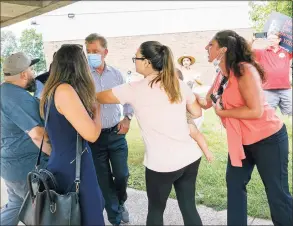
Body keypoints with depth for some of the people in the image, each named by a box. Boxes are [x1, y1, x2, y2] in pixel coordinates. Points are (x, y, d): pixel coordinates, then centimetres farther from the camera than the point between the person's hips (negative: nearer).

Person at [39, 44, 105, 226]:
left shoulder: (53, 90, 8)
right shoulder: (64, 90, -21)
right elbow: (91, 134, -21)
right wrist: (96, 110, -4)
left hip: (65, 164, 9)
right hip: (72, 168, -9)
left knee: (94, 210, 22)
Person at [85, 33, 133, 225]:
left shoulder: (116, 74, 0)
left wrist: (127, 118, -1)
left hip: (116, 134, 2)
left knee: (122, 175, 8)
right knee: (104, 180, 9)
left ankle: (121, 203, 41)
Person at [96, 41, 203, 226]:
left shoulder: (134, 89, -10)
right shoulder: (179, 84, 3)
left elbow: (99, 97, 3)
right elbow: (197, 112, 13)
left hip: (162, 163, -5)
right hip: (191, 156, 5)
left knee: (156, 209, 19)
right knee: (189, 207, 18)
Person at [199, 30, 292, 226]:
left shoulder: (244, 71, -23)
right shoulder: (222, 75, 4)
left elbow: (256, 111, -28)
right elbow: (206, 103, 7)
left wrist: (222, 112, -19)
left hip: (268, 139, -9)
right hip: (240, 140, 9)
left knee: (277, 193, 3)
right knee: (234, 184, 16)